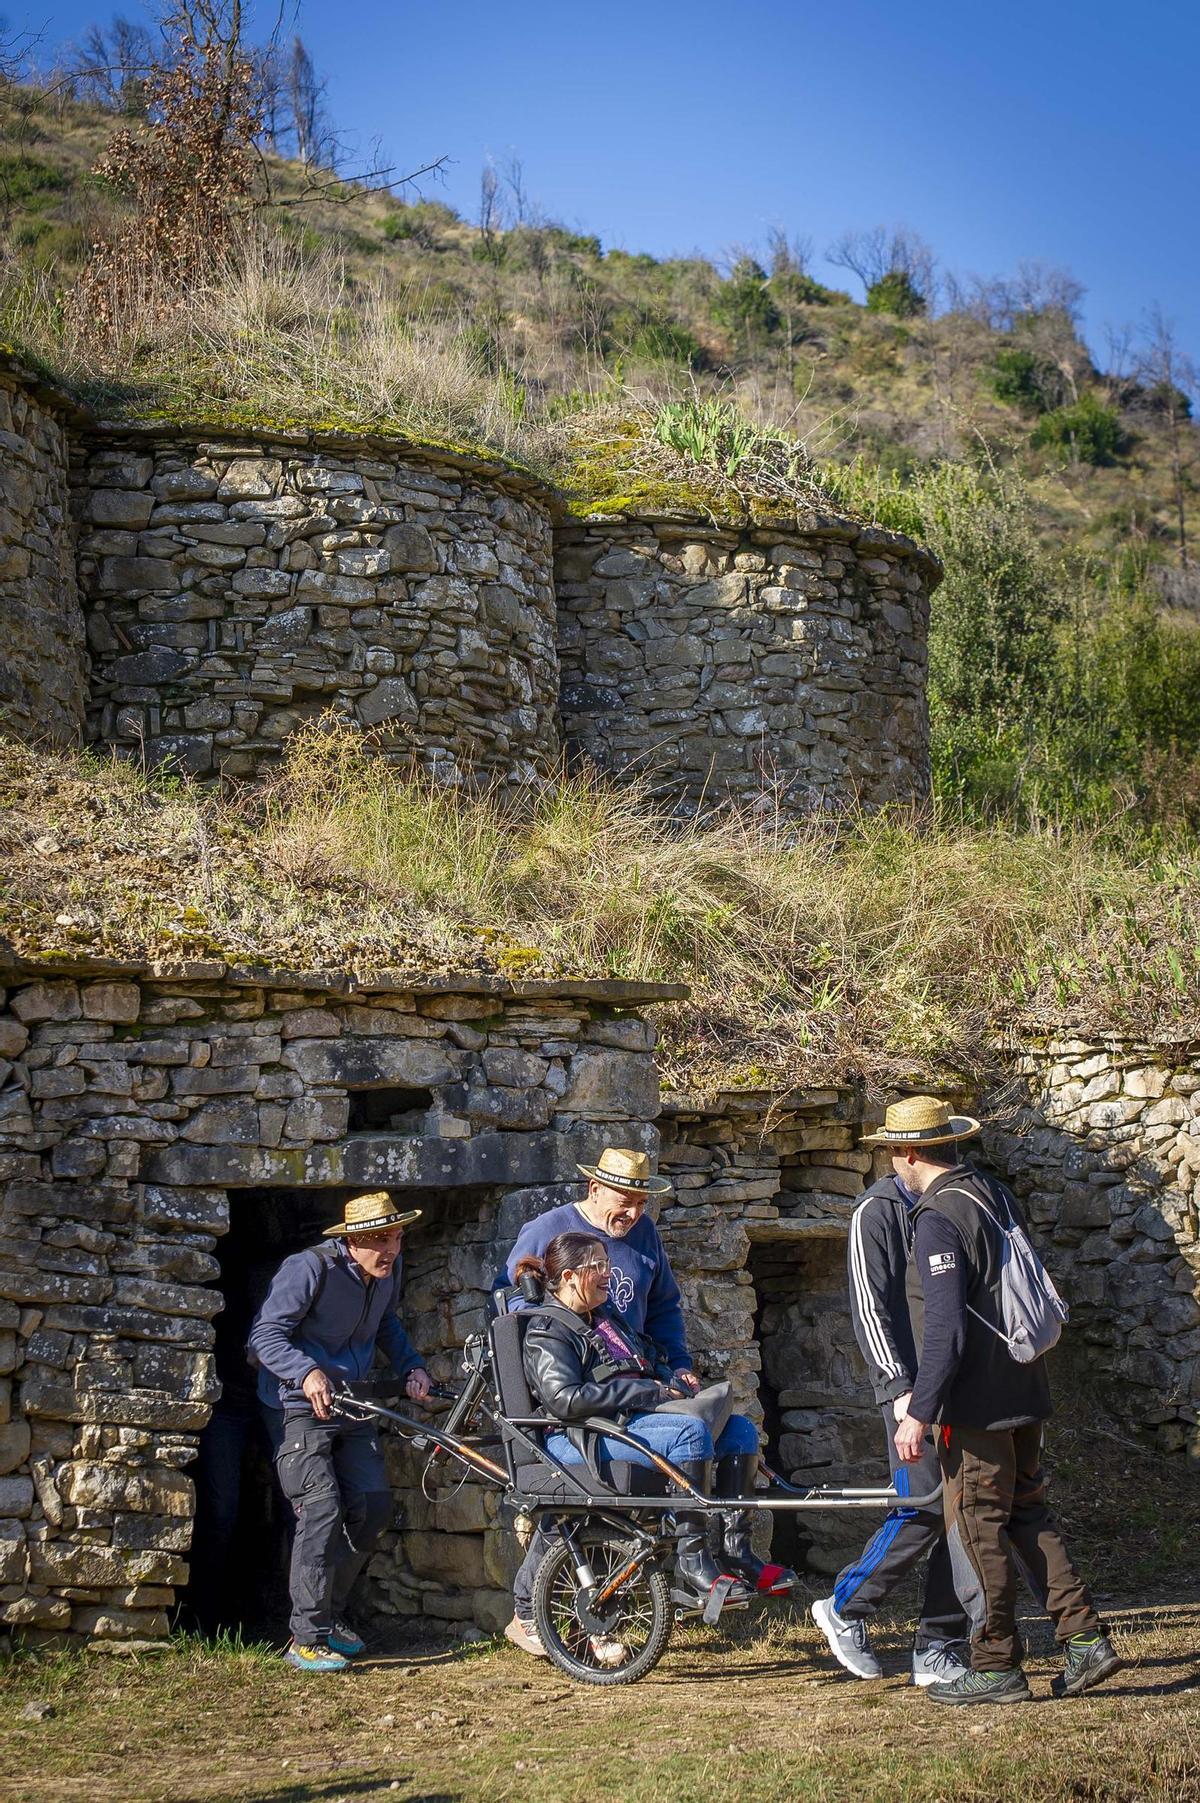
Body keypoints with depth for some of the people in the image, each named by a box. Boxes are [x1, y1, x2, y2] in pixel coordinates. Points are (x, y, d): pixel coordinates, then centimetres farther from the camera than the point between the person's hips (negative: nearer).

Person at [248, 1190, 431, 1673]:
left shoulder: (387, 1271, 1)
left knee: (373, 1510, 2)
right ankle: (306, 1638, -13)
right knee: (323, 1509, -19)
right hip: (302, 1404, -7)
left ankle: (329, 1612, 20)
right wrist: (307, 1373, -38)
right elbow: (267, 1334, -22)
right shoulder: (309, 1269, -21)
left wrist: (412, 1365, 4)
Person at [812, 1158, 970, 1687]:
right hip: (911, 1386, -6)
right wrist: (901, 1386, -18)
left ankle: (936, 1650, 9)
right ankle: (844, 1608, 6)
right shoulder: (877, 1212, -5)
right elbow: (870, 1310, -10)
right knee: (924, 1509, -14)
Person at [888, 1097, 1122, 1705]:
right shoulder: (995, 1195, 10)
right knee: (1026, 1514, 16)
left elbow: (945, 1329, -22)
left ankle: (996, 1668, 7)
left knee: (978, 1529, 0)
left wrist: (918, 1413, -18)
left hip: (975, 1402, -9)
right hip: (1022, 1391, 9)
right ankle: (1085, 1638, 12)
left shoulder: (938, 1218, -18)